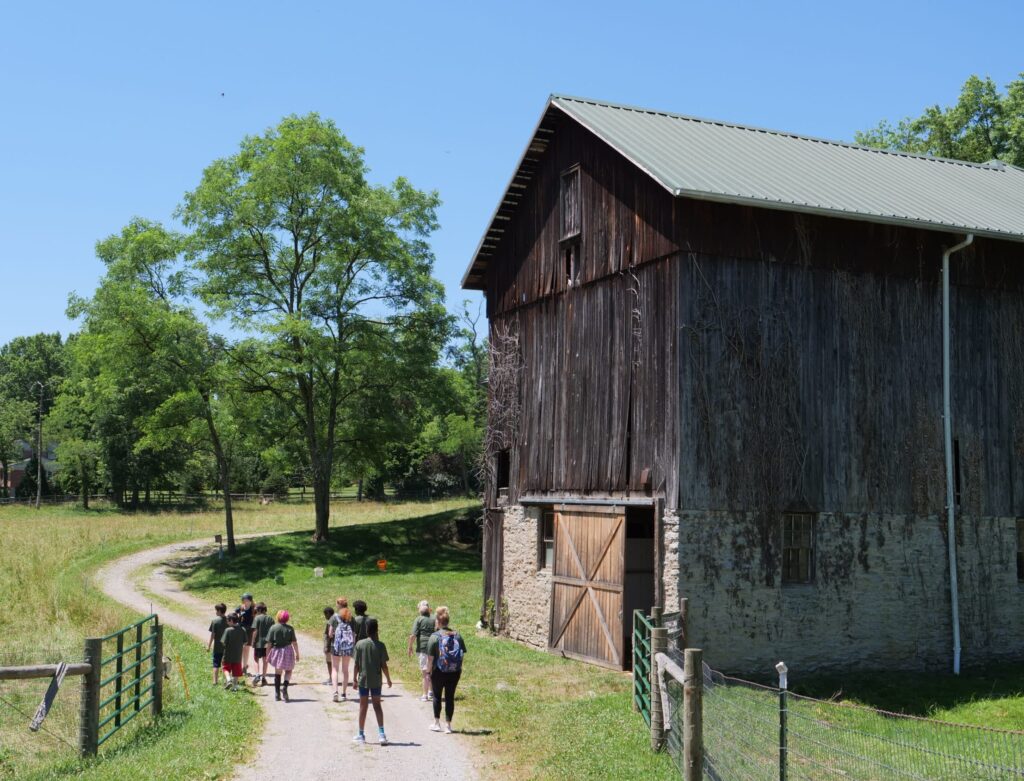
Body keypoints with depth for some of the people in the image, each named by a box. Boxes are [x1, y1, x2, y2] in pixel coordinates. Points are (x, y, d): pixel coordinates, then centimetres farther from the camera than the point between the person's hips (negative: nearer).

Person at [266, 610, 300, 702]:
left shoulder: (273, 628, -5)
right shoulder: (290, 628, -5)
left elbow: (269, 643, -5)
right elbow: (294, 642, -5)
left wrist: (267, 655, 3)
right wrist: (297, 654, 6)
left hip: (276, 651, 1)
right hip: (288, 651, -1)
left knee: (277, 673, 14)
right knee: (288, 671, 15)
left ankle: (277, 694, 17)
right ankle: (285, 687, -10)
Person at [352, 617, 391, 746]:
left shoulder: (360, 644, -6)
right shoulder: (380, 645, -8)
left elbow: (356, 664, -4)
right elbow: (384, 665, -7)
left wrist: (355, 679, 6)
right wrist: (389, 679, 5)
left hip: (363, 680, 0)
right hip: (376, 681, 0)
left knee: (363, 707, 9)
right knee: (377, 706, 9)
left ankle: (361, 735, 16)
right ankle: (381, 734, -1)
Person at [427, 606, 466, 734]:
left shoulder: (435, 636, -12)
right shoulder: (457, 636, 1)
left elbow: (430, 657, -13)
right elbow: (463, 654, 5)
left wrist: (429, 671, -3)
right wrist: (459, 669, 14)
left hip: (439, 672, -3)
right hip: (454, 672, 3)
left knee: (437, 696, 15)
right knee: (450, 697, 9)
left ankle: (436, 723, 23)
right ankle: (448, 725, 10)